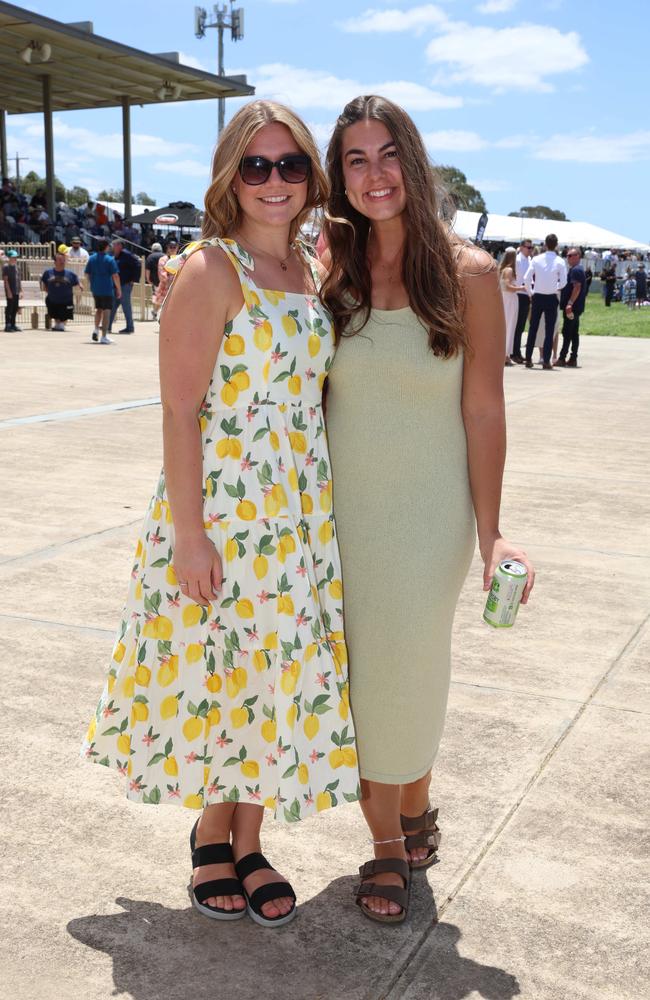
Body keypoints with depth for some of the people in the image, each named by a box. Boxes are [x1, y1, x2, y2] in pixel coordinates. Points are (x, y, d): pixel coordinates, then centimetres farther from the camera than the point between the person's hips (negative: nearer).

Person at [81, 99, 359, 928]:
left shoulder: (306, 267, 10)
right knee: (214, 673, 7)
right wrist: (189, 533, -18)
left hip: (298, 512, 7)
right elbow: (179, 410, -15)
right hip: (218, 505, -6)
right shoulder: (208, 270, -12)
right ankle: (211, 835, 31)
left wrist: (322, 505, 14)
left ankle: (247, 843, 30)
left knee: (276, 675, 12)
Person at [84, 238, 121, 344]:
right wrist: (118, 289, -3)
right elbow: (115, 276, -12)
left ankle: (96, 329, 10)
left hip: (95, 289, 5)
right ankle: (104, 336, -1)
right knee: (106, 311, 0)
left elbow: (87, 273, 9)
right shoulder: (109, 259, -9)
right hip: (107, 289, -5)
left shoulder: (91, 258, 5)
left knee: (98, 309, 24)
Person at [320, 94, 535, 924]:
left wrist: (490, 533, -6)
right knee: (356, 675, 9)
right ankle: (388, 842, 30)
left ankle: (412, 813, 37)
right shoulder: (330, 273, 1)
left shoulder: (467, 274, -7)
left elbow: (483, 409, -5)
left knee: (407, 671, 7)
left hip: (426, 512, -2)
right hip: (339, 508, 3)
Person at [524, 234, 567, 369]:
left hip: (537, 297, 2)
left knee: (533, 328, 10)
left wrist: (530, 292, 9)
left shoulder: (536, 259, -2)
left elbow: (527, 279, -5)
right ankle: (546, 361, 0)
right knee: (549, 330, 3)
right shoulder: (560, 262, -6)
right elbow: (563, 282, -9)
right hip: (551, 298, -2)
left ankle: (528, 359, 11)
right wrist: (556, 288, 11)